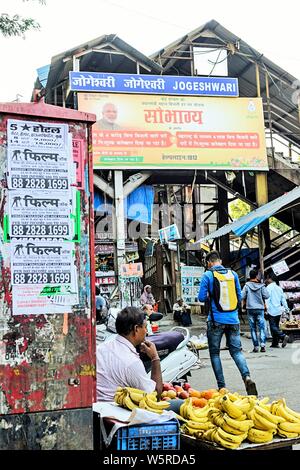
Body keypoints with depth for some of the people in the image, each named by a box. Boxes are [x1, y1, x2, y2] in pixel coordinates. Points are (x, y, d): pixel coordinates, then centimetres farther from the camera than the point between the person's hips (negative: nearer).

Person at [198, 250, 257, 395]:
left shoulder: (208, 275, -6)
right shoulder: (233, 274, 6)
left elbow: (201, 298, -6)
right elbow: (239, 296, 11)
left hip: (216, 319, -3)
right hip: (233, 319, 3)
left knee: (214, 352, 9)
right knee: (236, 350, 8)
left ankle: (221, 386, 6)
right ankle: (247, 377, -15)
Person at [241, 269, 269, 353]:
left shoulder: (247, 285, -4)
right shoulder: (261, 286, -3)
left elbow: (242, 296, -7)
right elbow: (267, 296, -6)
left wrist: (245, 301, 14)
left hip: (250, 309, 0)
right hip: (260, 308, 0)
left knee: (253, 329, 6)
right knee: (262, 328, 4)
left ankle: (256, 347, 4)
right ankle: (262, 345, -10)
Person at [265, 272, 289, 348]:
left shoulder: (269, 287, -8)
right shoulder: (279, 288, 14)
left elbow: (267, 299, -15)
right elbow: (283, 299, 15)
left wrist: (267, 309, -16)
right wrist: (286, 308, 18)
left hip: (272, 311, -7)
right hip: (279, 311, 7)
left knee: (273, 327, -7)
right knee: (276, 326, 11)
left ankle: (283, 336, -25)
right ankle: (275, 343, 10)